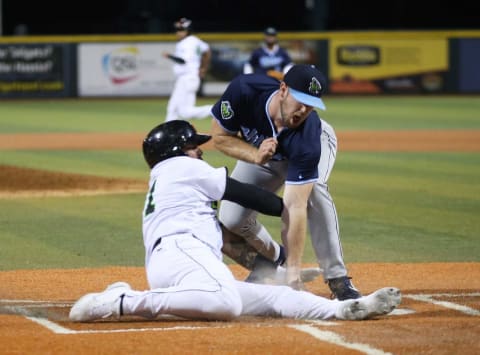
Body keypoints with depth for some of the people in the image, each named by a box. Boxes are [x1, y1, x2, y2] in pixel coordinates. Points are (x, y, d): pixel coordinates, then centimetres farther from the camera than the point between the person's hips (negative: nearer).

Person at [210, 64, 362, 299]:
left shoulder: (308, 140, -43)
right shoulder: (244, 90, -39)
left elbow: (296, 207, -45)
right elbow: (219, 136, -23)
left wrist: (293, 272, -49)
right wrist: (256, 156, -42)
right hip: (256, 149, 3)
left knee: (313, 189, -36)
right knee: (231, 220, -12)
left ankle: (337, 279, -27)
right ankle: (271, 256, 22)